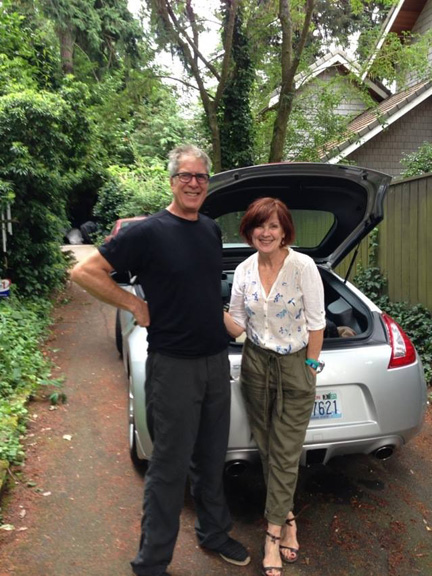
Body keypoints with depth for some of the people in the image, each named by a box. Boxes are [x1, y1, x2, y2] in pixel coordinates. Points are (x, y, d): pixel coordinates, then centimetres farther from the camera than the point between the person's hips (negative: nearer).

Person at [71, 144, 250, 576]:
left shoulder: (212, 230, 7)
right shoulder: (148, 232, -13)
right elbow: (84, 272, -13)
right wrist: (134, 305, -13)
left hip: (216, 359, 6)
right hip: (173, 365, -6)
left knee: (211, 458, 19)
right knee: (170, 466, 5)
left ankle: (213, 533, 40)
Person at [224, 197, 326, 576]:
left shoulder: (303, 266, -14)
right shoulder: (244, 271, -2)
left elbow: (316, 322, -9)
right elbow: (236, 327, 0)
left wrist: (310, 369, -8)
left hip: (295, 365, -4)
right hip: (256, 364, 4)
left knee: (286, 453, 3)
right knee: (266, 448, 13)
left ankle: (273, 533, 18)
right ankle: (286, 516, 34)